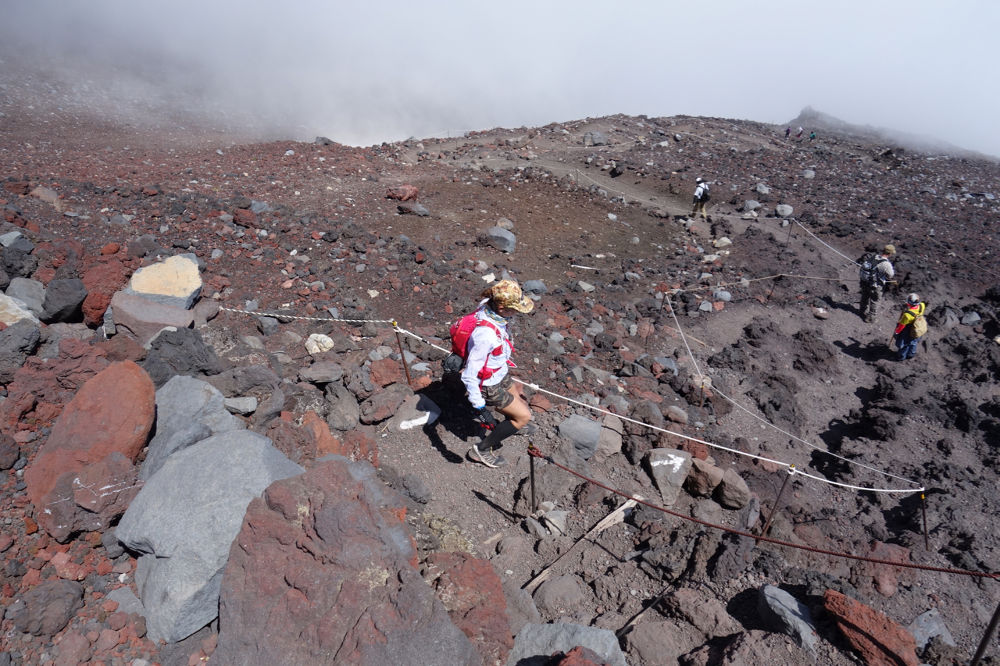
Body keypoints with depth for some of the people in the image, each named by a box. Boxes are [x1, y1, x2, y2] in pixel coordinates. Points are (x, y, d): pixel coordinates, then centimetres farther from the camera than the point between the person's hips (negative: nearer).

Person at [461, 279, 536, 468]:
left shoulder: (487, 305, -14)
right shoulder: (485, 335, -40)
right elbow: (469, 376, -35)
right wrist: (479, 408, -32)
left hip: (501, 372, 8)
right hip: (489, 386, -8)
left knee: (521, 405, 25)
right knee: (524, 416, 2)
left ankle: (512, 425, 59)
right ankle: (482, 449, 16)